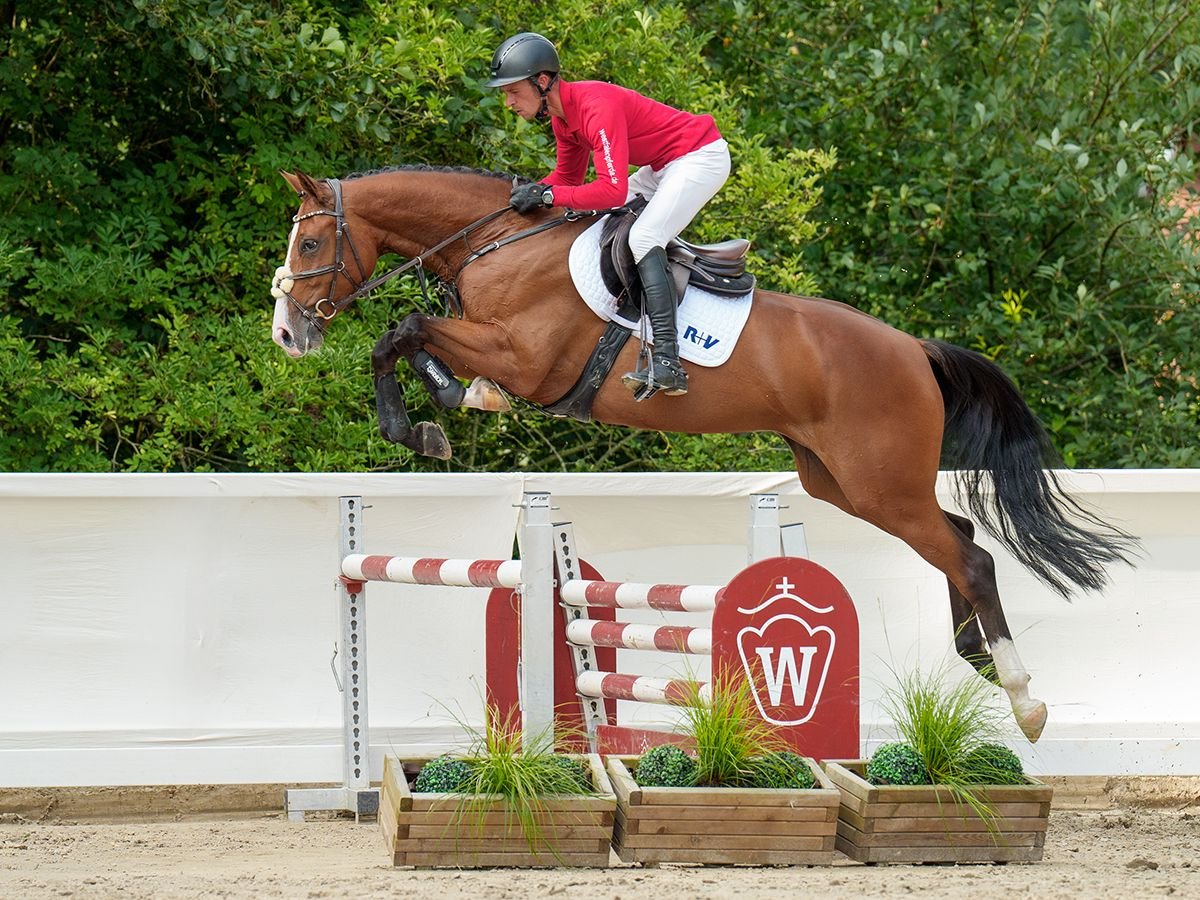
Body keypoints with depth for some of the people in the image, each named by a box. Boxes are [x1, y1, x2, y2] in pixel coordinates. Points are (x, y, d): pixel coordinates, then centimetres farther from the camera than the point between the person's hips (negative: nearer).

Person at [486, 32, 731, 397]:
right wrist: (529, 191, -4)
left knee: (643, 238, -24)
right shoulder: (562, 113, 2)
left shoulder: (597, 109, -29)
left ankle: (667, 363, -33)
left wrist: (547, 196, -32)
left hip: (702, 158, -11)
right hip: (663, 167, 11)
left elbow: (613, 190, -35)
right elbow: (567, 177, 14)